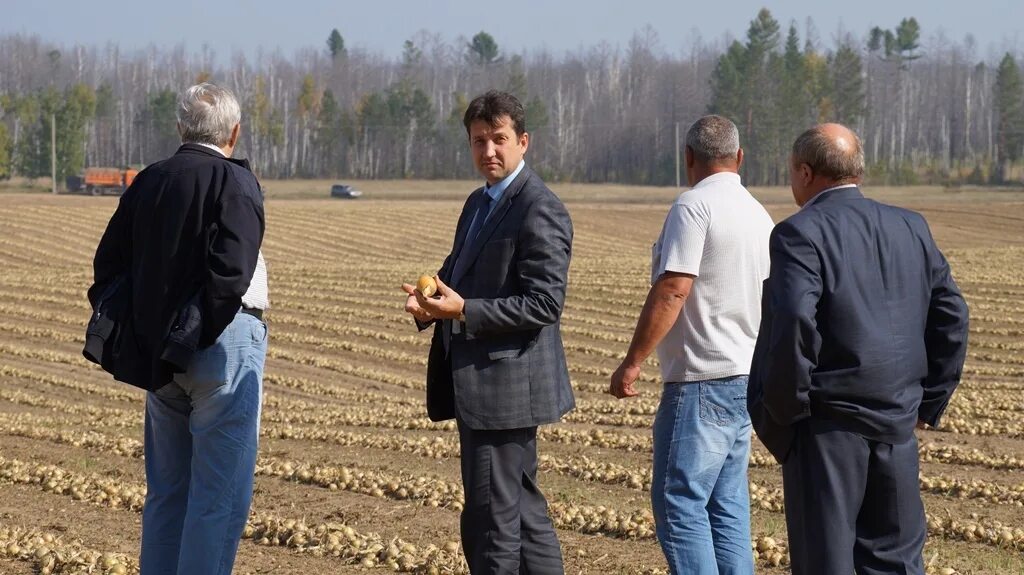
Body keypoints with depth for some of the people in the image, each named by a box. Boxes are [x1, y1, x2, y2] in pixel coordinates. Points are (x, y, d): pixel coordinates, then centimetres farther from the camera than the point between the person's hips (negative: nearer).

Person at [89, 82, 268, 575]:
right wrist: (196, 339, -12)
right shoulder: (234, 183, -9)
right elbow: (231, 271, -20)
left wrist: (134, 334, 11)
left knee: (167, 490, 16)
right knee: (219, 494, -2)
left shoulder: (147, 182, 10)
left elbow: (109, 263, 10)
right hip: (223, 345, -7)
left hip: (160, 357, 7)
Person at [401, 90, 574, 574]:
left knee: (491, 521, -6)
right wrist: (429, 301, 1)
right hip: (477, 384, 10)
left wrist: (462, 310, -25)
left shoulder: (539, 210, -14)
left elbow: (544, 303, -19)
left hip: (505, 384, -10)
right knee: (524, 512, 16)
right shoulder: (479, 203, 17)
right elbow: (459, 275, 24)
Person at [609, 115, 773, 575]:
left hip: (703, 379, -9)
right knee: (727, 506, 11)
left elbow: (672, 290, -20)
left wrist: (632, 362, -16)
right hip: (745, 377, 9)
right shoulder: (759, 214, 15)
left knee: (679, 505, -8)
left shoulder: (694, 205, -12)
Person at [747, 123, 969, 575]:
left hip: (826, 422, -6)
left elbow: (793, 323, -22)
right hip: (897, 422, 6)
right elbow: (951, 317, 10)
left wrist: (781, 411, -12)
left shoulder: (800, 233, -11)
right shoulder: (911, 228, 9)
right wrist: (929, 401, 15)